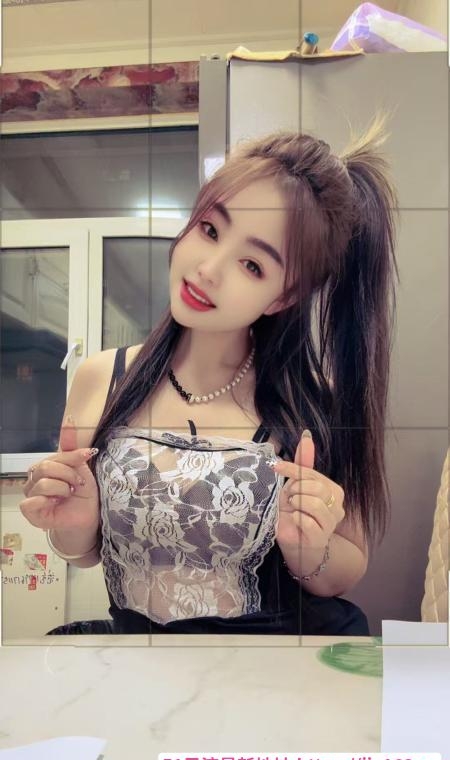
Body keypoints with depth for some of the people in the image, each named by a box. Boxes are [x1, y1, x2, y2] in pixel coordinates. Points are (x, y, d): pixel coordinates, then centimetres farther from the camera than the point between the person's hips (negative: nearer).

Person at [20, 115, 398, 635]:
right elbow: (86, 552, 6)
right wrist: (72, 527, -14)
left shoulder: (316, 400, -13)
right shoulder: (98, 380, -7)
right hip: (134, 629, 1)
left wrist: (307, 549, -19)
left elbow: (345, 579, 0)